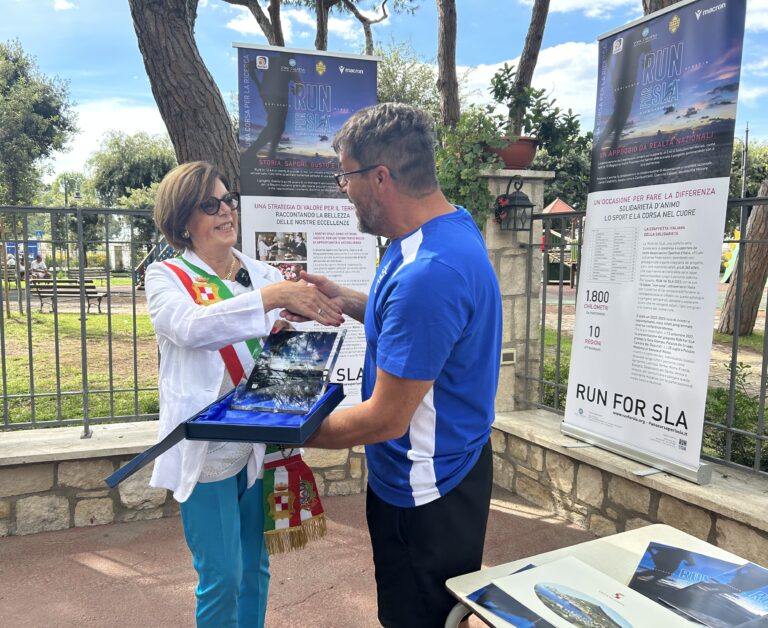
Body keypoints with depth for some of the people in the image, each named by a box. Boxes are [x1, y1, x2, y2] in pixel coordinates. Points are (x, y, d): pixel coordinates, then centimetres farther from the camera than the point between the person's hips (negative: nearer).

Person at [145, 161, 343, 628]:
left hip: (260, 444, 4)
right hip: (207, 450, -4)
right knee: (223, 578, 5)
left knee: (255, 568, 18)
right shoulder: (167, 277, -6)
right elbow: (192, 327, -28)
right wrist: (274, 295, -37)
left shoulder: (262, 273, 4)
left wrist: (315, 306, -26)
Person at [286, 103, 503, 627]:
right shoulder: (453, 227, 1)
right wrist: (347, 301, 5)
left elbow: (386, 419, -26)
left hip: (426, 493, -9)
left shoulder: (427, 272, -32)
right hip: (451, 463, 9)